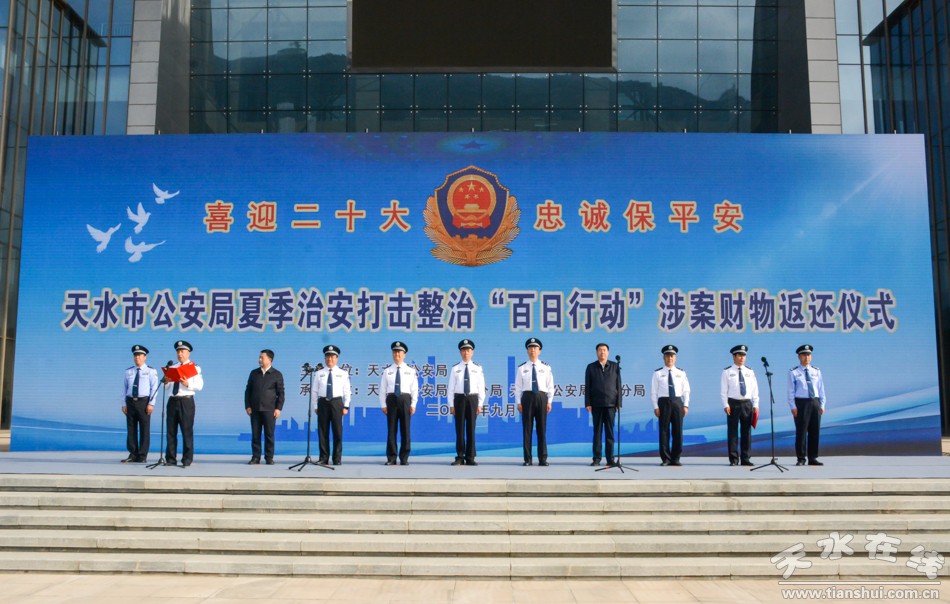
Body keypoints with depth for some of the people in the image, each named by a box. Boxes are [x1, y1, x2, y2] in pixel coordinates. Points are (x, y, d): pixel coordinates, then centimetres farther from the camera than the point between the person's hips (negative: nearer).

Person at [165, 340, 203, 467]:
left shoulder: (194, 367, 2)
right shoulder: (172, 367, 17)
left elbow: (199, 386, -9)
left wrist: (188, 384, -24)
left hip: (186, 401, -5)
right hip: (173, 401, 5)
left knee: (187, 431, -3)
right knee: (171, 431, 7)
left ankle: (187, 460, 3)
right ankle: (170, 459, 14)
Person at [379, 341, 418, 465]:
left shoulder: (411, 371, 7)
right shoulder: (387, 371, 7)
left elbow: (414, 389, 5)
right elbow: (382, 389, 6)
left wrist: (413, 404, -3)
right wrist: (383, 405, 0)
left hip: (405, 400, 0)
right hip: (391, 400, 0)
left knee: (405, 429, 2)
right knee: (391, 429, 2)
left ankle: (404, 458, 8)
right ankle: (391, 458, 8)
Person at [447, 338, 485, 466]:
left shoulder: (477, 368, 4)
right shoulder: (455, 368, 3)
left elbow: (481, 387, 4)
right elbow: (451, 388, 3)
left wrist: (480, 404, -2)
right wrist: (451, 405, -2)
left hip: (473, 399, 0)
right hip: (459, 399, 0)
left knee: (471, 429, 4)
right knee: (459, 429, 2)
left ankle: (470, 458, 9)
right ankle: (460, 457, 6)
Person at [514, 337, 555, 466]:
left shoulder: (546, 367, 7)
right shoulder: (522, 368, 5)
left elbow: (550, 386, 7)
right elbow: (518, 386, 5)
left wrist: (549, 401, 1)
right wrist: (519, 402, -1)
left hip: (542, 397, 0)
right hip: (527, 397, 0)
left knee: (542, 429, 2)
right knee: (527, 429, 0)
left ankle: (543, 459, 8)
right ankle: (527, 459, 6)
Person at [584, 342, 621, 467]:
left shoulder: (615, 366, 8)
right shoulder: (591, 367, 8)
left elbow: (618, 385, 6)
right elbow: (587, 387, 5)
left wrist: (619, 402, -1)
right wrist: (587, 403, -2)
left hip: (610, 404, 0)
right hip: (596, 404, 0)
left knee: (609, 432, 0)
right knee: (597, 431, 1)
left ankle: (610, 459, 4)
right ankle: (596, 459, 4)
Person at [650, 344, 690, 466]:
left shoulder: (681, 373, 10)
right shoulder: (658, 373, 4)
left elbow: (686, 390, 10)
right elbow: (653, 391, 2)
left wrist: (686, 405, 0)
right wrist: (656, 407, -6)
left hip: (678, 402, 2)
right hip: (664, 402, -2)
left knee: (678, 431, 2)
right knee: (664, 431, -1)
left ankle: (675, 459, 9)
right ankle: (665, 459, 6)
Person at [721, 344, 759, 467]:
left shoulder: (750, 372, 11)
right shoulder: (727, 372, 1)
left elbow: (755, 390, 10)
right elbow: (723, 390, -1)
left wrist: (755, 405, 3)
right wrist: (726, 405, -10)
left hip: (747, 404, 3)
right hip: (733, 403, -3)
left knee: (746, 431, 5)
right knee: (732, 431, -1)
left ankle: (745, 459, 12)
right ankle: (734, 459, 4)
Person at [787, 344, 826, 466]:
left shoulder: (816, 371, 11)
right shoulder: (793, 372, 0)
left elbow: (821, 389, 11)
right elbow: (791, 391, -2)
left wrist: (822, 405, 4)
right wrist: (793, 407, -10)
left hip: (815, 403, 4)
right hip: (801, 403, -4)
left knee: (815, 432, 6)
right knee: (801, 431, -3)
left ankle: (813, 458, 15)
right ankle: (801, 459, 4)